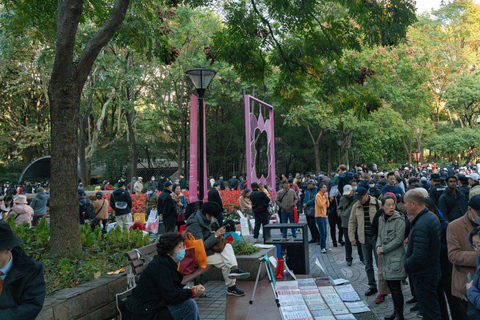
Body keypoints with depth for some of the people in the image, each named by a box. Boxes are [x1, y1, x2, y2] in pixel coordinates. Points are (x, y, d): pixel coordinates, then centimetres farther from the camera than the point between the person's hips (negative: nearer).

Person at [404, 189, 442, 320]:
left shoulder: (421, 225, -28)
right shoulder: (432, 216, 5)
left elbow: (418, 257, -30)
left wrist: (404, 265, -14)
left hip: (423, 276, -10)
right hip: (434, 270, 11)